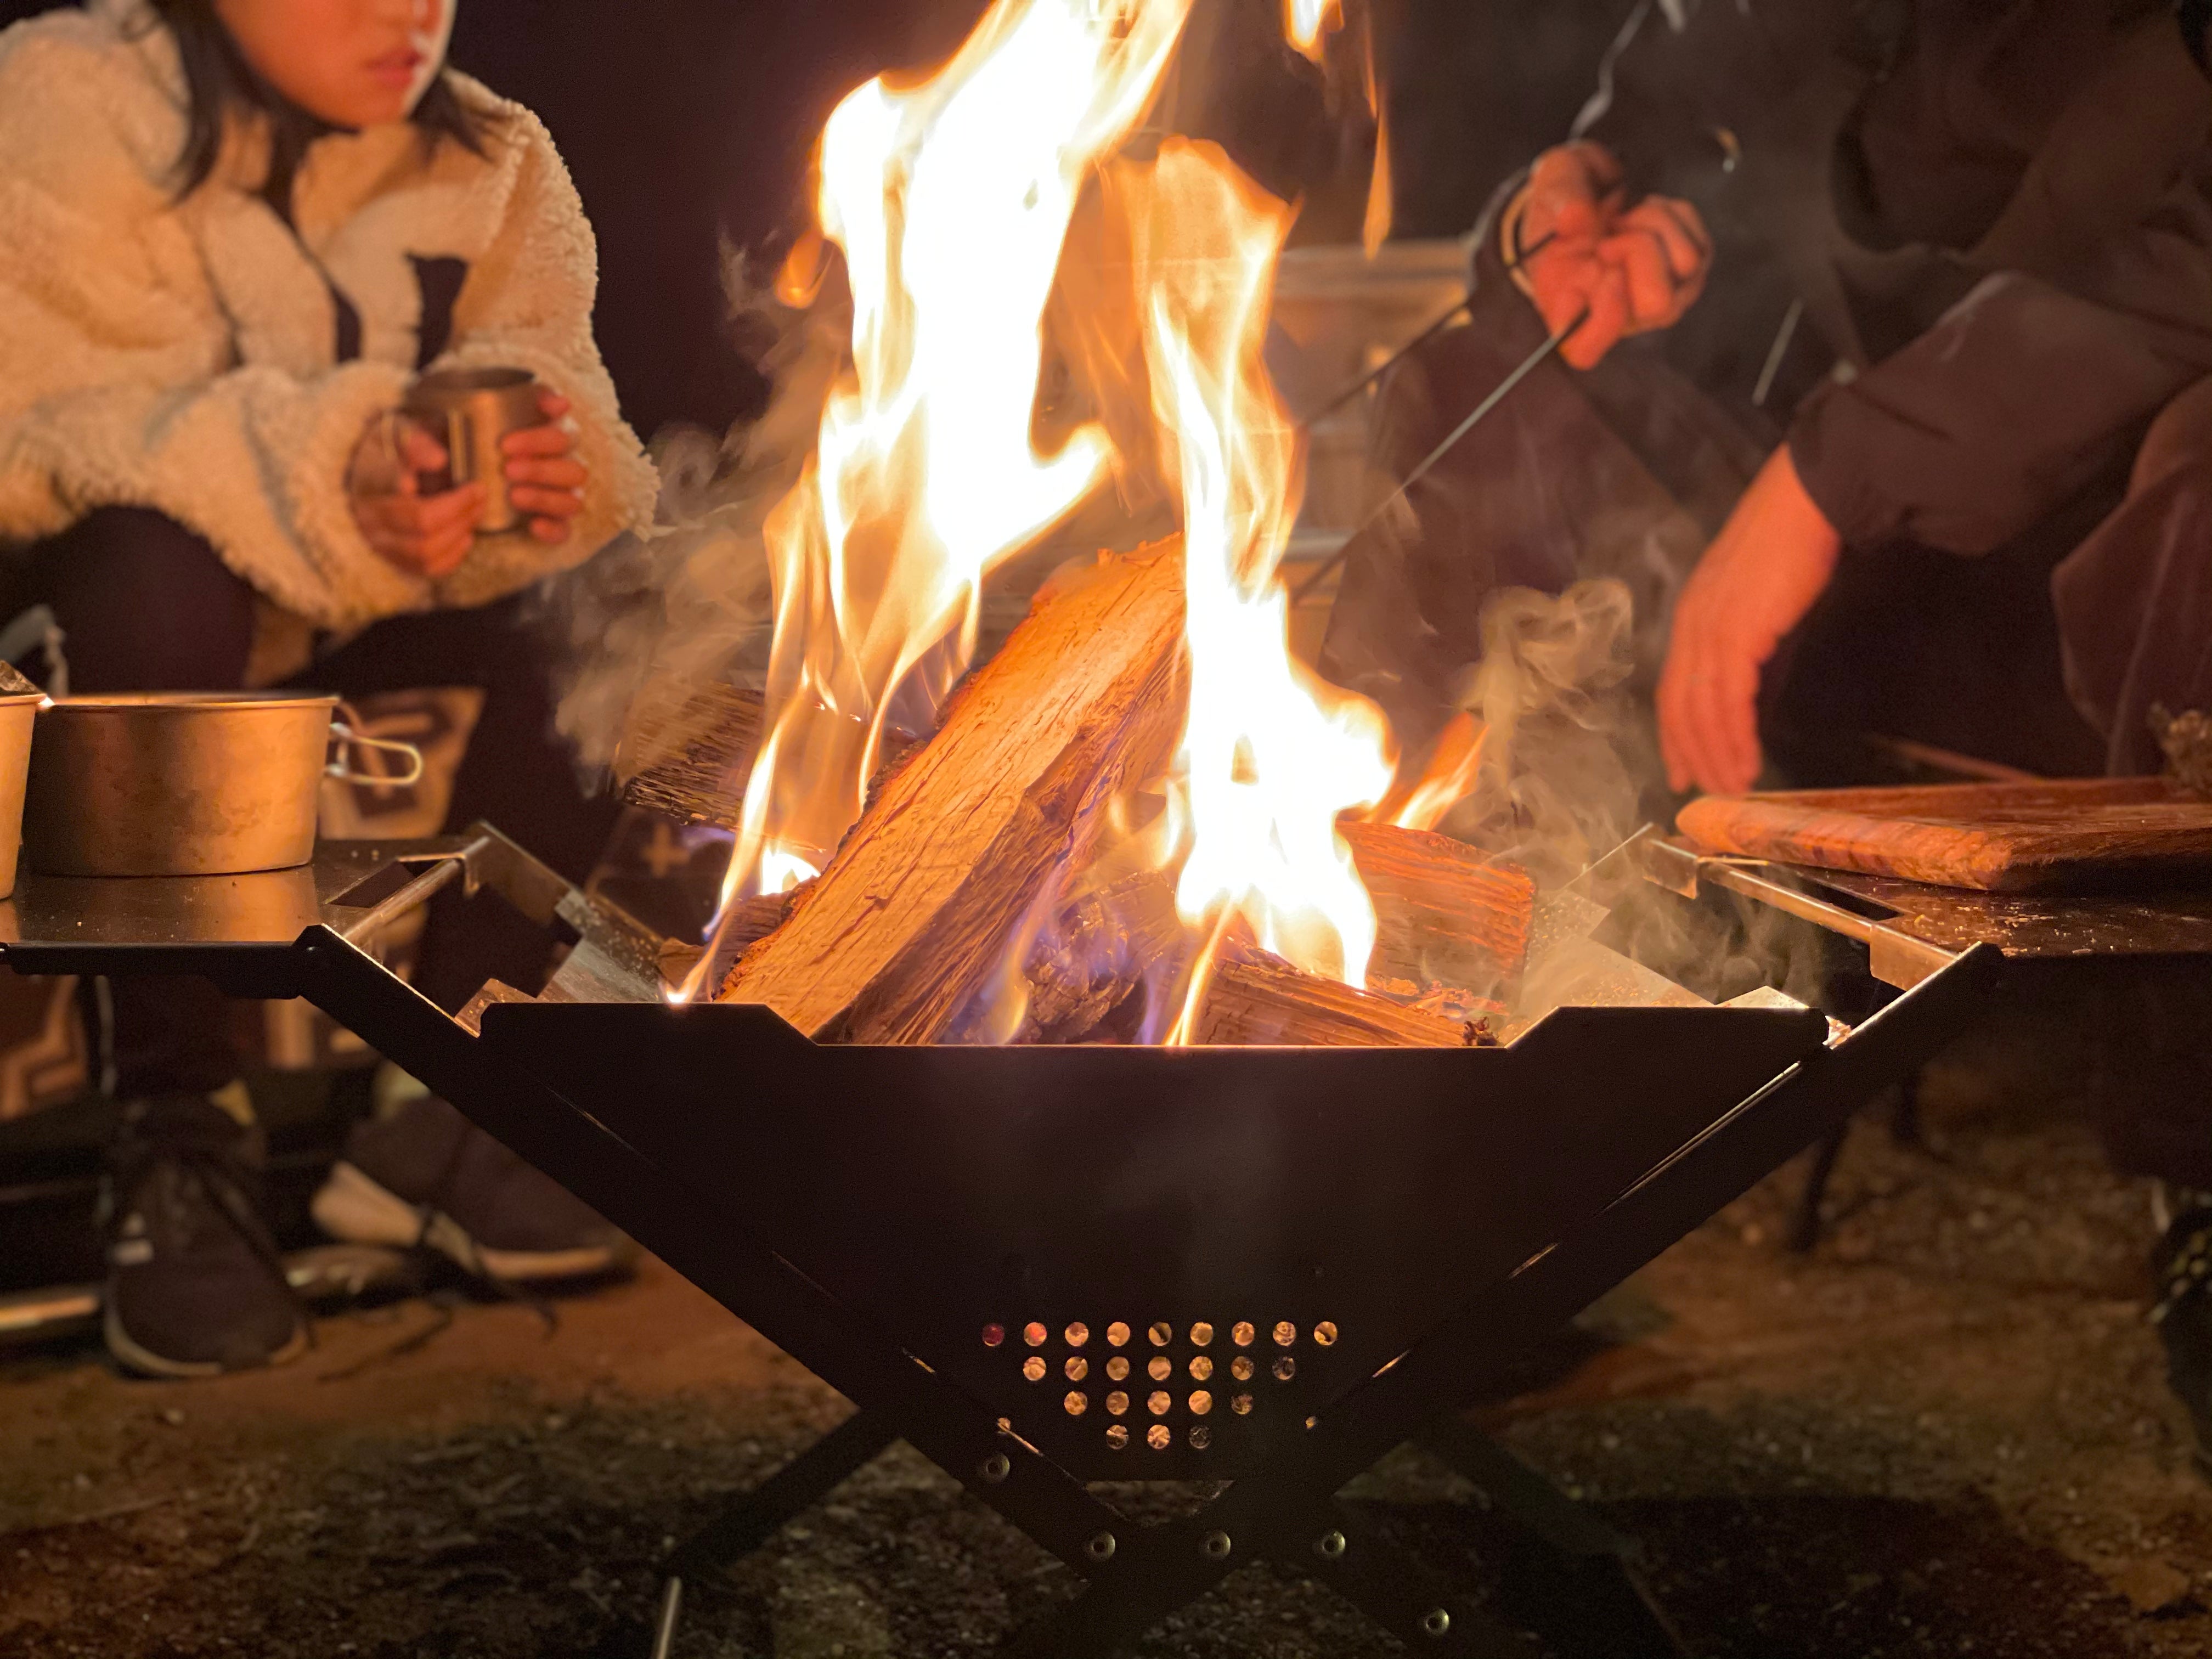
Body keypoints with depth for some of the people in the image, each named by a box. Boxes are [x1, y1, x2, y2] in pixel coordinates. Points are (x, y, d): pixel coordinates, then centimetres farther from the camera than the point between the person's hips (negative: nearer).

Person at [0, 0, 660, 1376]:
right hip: (113, 615, -4)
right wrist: (322, 484, -40)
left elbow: (549, 394, -7)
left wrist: (548, 468, -33)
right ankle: (178, 1127, -24)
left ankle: (446, 1104, -13)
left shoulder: (491, 163, 1)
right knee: (163, 576, -37)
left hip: (358, 611, 4)